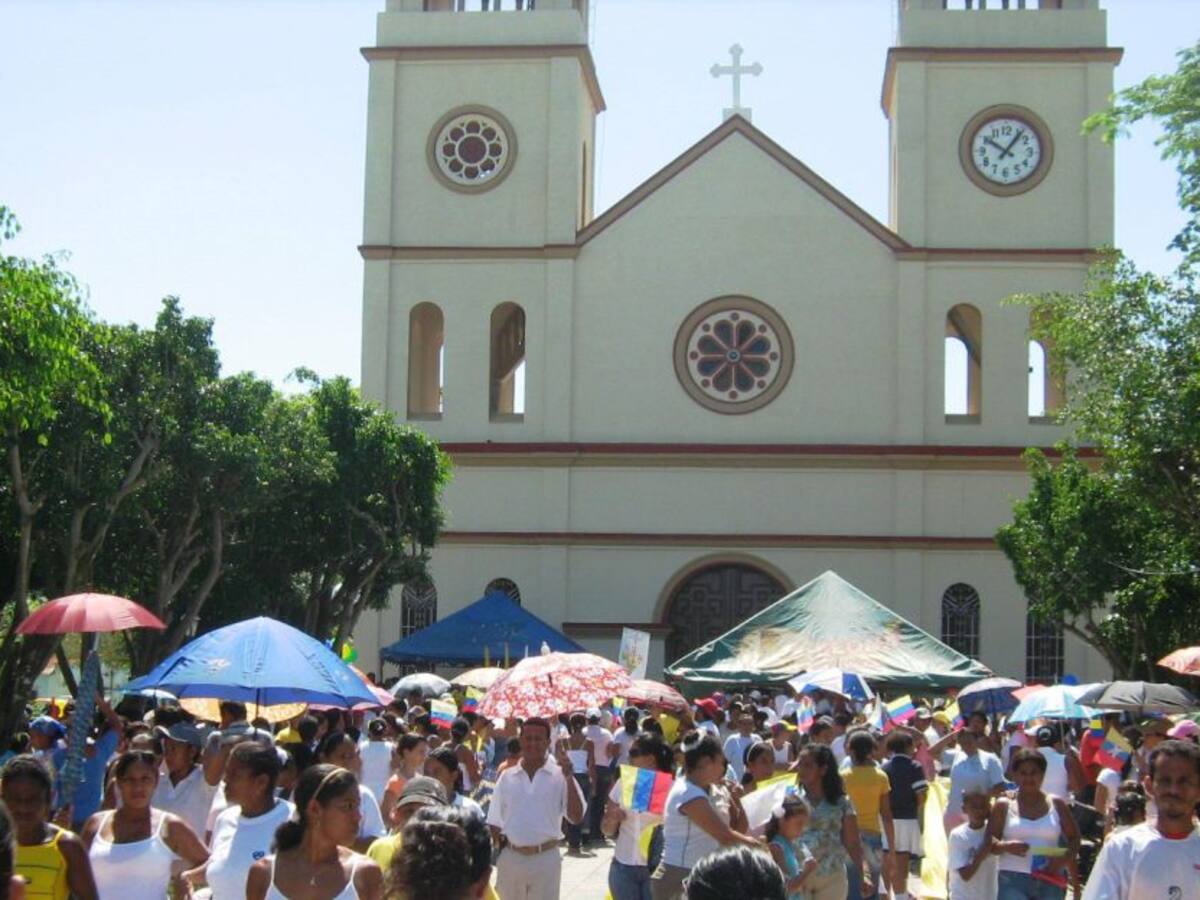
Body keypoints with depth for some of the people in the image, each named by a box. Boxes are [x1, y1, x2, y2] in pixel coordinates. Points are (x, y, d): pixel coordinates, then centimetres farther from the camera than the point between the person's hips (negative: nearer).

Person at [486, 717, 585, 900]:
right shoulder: (507, 777, 4)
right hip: (510, 858, 3)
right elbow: (495, 823, 9)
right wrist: (490, 859, 4)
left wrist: (568, 777, -21)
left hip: (545, 859, -3)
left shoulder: (559, 776, -5)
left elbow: (576, 818, -14)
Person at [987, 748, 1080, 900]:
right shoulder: (1004, 805, 2)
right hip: (1014, 880, -3)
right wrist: (1006, 846, -22)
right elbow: (989, 842, 1)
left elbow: (1074, 838, 9)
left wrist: (1064, 858, -11)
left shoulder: (1056, 804, 8)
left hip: (1049, 881, 3)